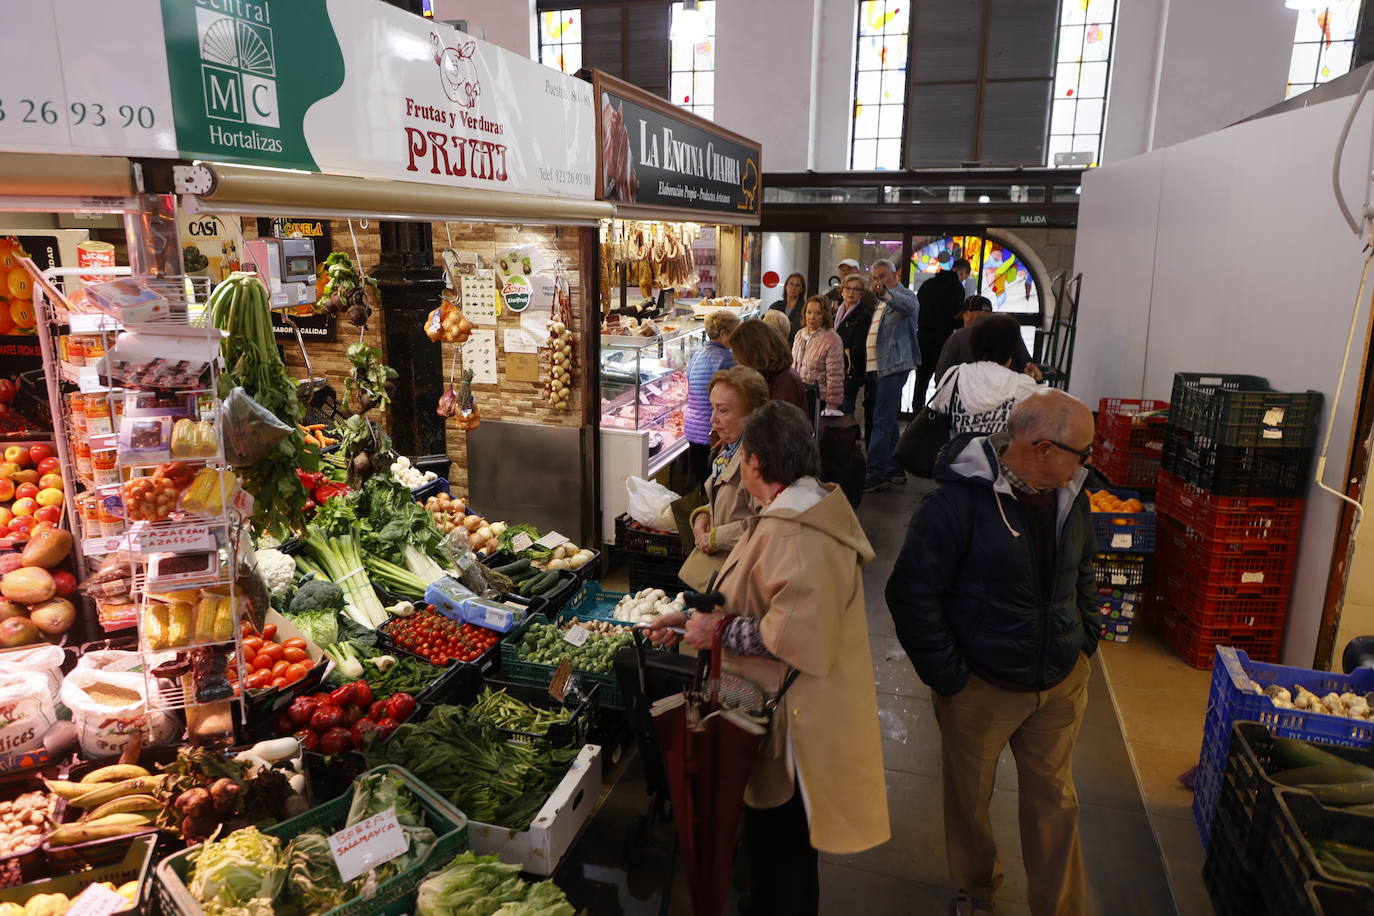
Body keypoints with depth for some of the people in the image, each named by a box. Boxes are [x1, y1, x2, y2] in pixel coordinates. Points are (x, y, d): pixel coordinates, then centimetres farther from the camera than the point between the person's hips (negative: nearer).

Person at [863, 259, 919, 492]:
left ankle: (875, 474, -12)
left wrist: (885, 292, -44)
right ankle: (894, 470, 21)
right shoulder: (880, 303, 23)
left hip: (893, 367, -9)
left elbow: (908, 305, -28)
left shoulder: (904, 295, -3)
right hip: (877, 368, 9)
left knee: (882, 422, -13)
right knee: (888, 421, 14)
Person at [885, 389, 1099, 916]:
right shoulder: (960, 500, -23)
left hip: (1062, 684, 5)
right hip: (981, 687, -4)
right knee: (969, 796, 17)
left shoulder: (1069, 495, -2)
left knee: (1053, 801, 18)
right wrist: (947, 676, -17)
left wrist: (1087, 640, 8)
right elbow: (912, 593, -21)